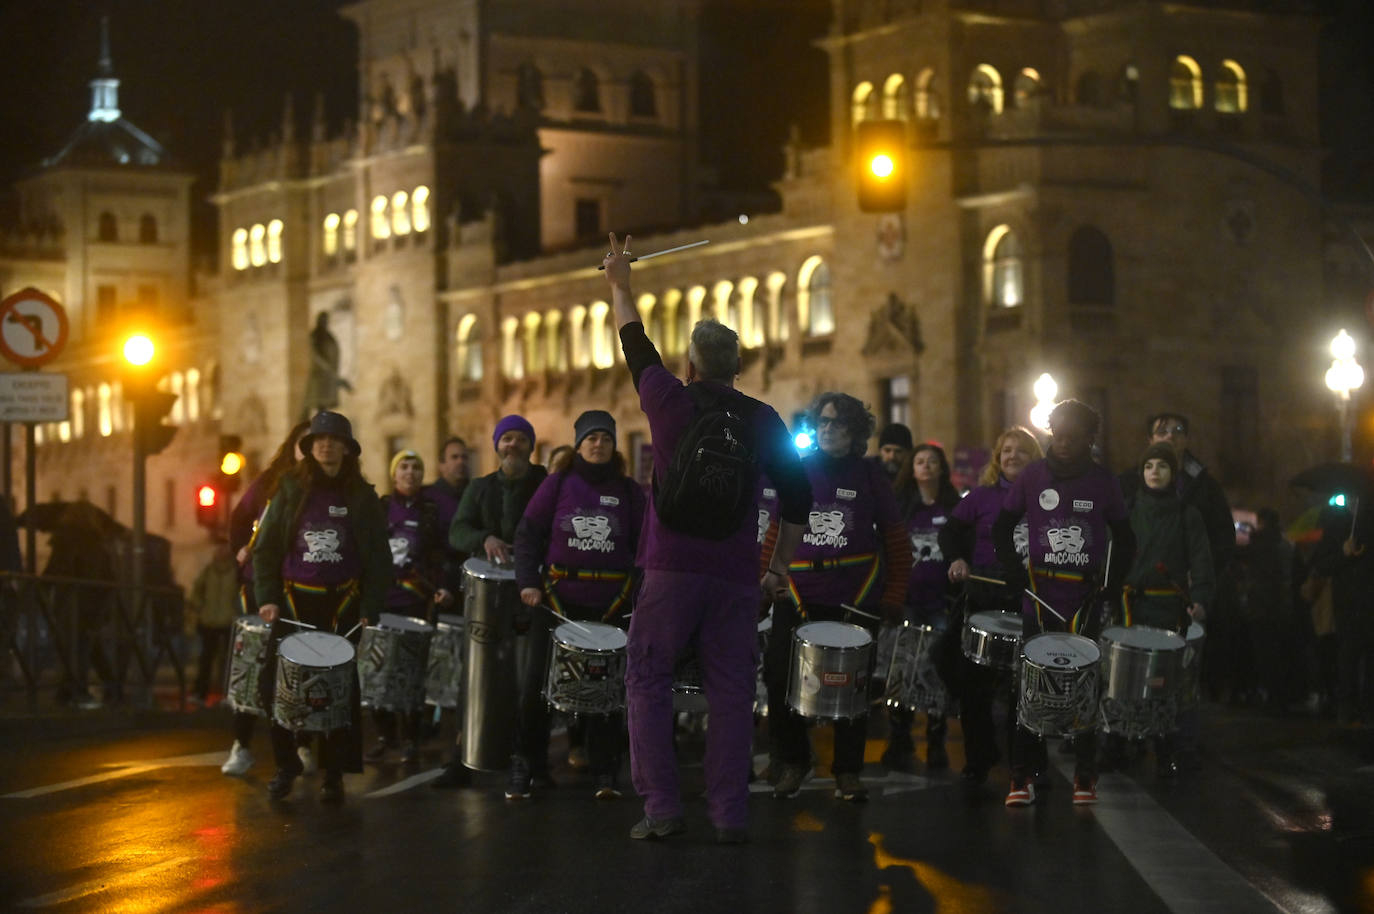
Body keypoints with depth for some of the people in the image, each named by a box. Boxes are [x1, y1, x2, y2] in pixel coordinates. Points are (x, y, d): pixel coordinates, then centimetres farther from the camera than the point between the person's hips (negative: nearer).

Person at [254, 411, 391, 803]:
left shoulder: (362, 498, 5)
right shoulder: (290, 491, 5)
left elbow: (379, 557, 5)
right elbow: (266, 547, 6)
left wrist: (370, 608, -5)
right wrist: (267, 598, -5)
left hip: (343, 604, 0)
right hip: (295, 602, 0)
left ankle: (335, 773, 4)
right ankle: (285, 766, 11)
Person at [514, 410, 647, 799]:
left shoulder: (628, 491, 8)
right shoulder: (559, 483, 4)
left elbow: (643, 547, 8)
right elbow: (528, 533, 2)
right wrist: (528, 583, -10)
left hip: (611, 602, 1)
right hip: (560, 596, 0)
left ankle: (606, 775, 5)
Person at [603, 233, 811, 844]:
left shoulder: (669, 400, 2)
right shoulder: (763, 421, 6)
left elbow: (635, 342, 20)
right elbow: (796, 497, 9)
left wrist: (619, 284, 35)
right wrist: (780, 567, 18)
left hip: (671, 566, -2)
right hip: (736, 573, 2)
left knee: (648, 683, 5)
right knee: (731, 693, 4)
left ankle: (661, 808, -1)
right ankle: (729, 813, 0)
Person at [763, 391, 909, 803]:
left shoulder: (870, 477, 2)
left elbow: (896, 542, 5)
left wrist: (893, 598, -1)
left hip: (856, 599, -1)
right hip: (798, 597, 1)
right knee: (780, 679, -4)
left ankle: (849, 773, 16)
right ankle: (791, 764, 14)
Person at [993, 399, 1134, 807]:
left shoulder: (1103, 482, 4)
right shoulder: (1033, 476, 3)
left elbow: (1124, 538, 11)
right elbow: (1003, 525, 11)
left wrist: (1114, 579, -3)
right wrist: (1011, 567, -4)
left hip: (1084, 603, 0)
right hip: (1040, 600, 0)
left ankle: (1085, 777, 9)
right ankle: (1021, 777, 4)